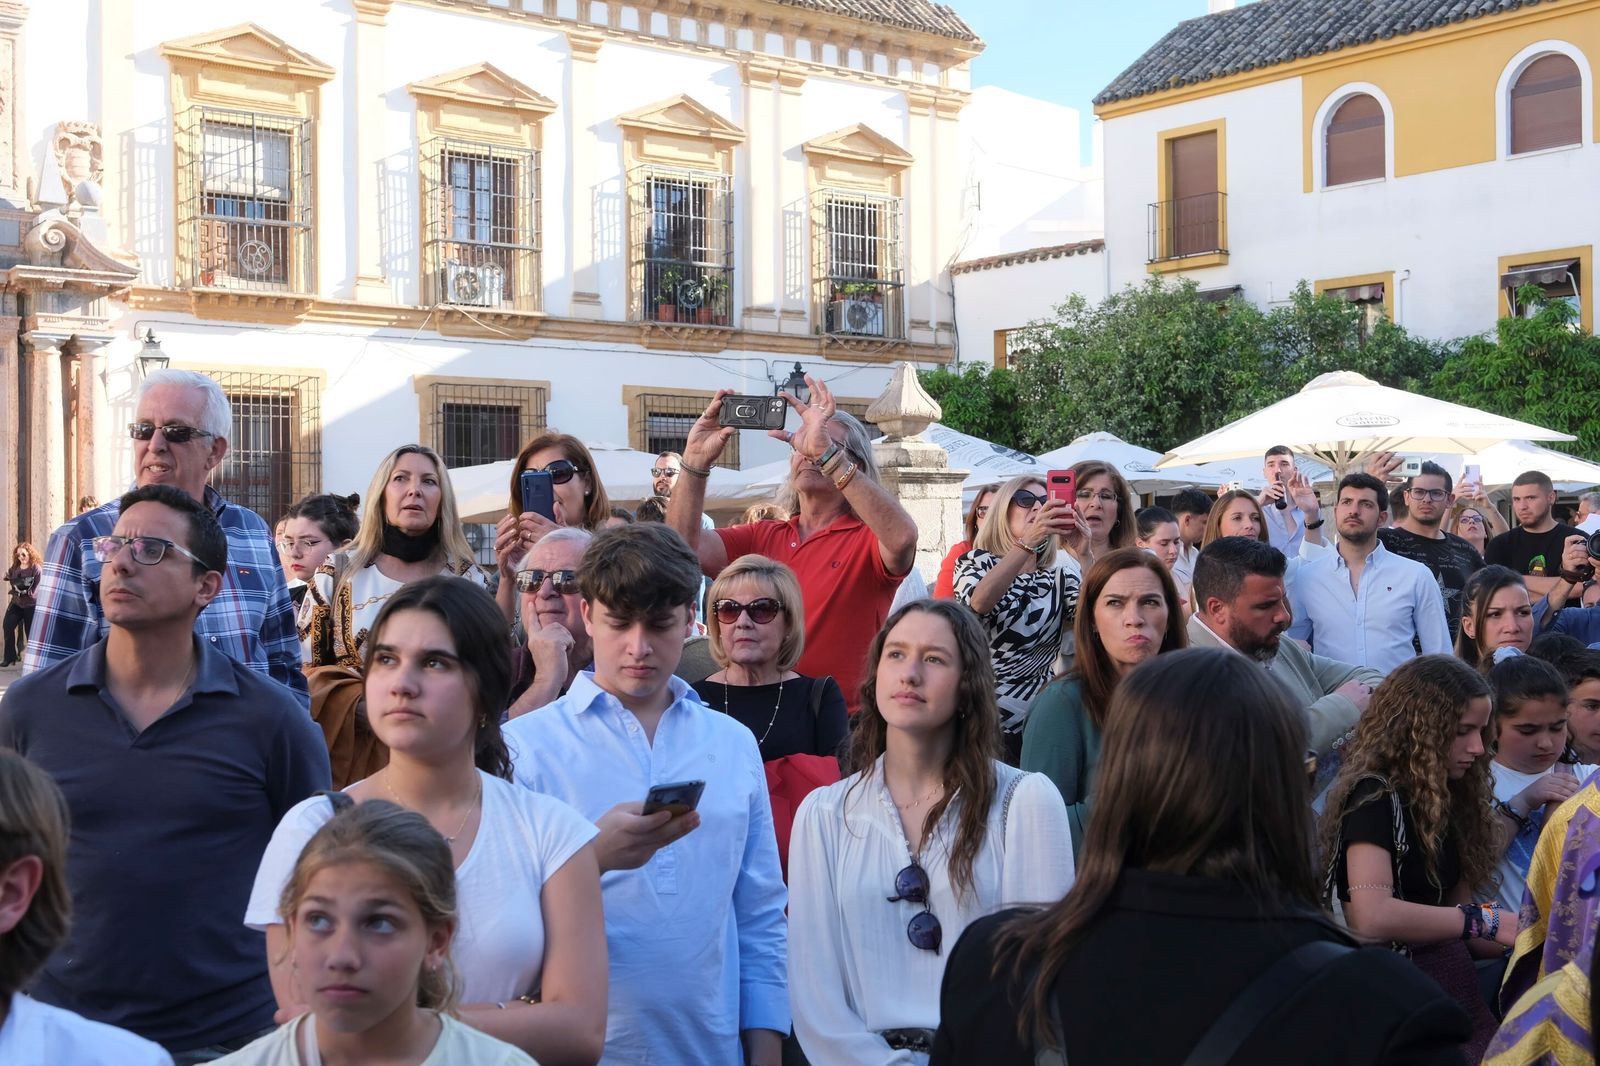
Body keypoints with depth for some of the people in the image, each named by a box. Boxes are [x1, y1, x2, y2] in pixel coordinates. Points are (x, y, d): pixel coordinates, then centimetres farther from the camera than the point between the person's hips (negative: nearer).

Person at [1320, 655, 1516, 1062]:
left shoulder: (1444, 794, 13)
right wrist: (1485, 921, -18)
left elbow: (1455, 899, 7)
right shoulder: (1374, 797, -12)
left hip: (1441, 973, 8)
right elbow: (1371, 916, -24)